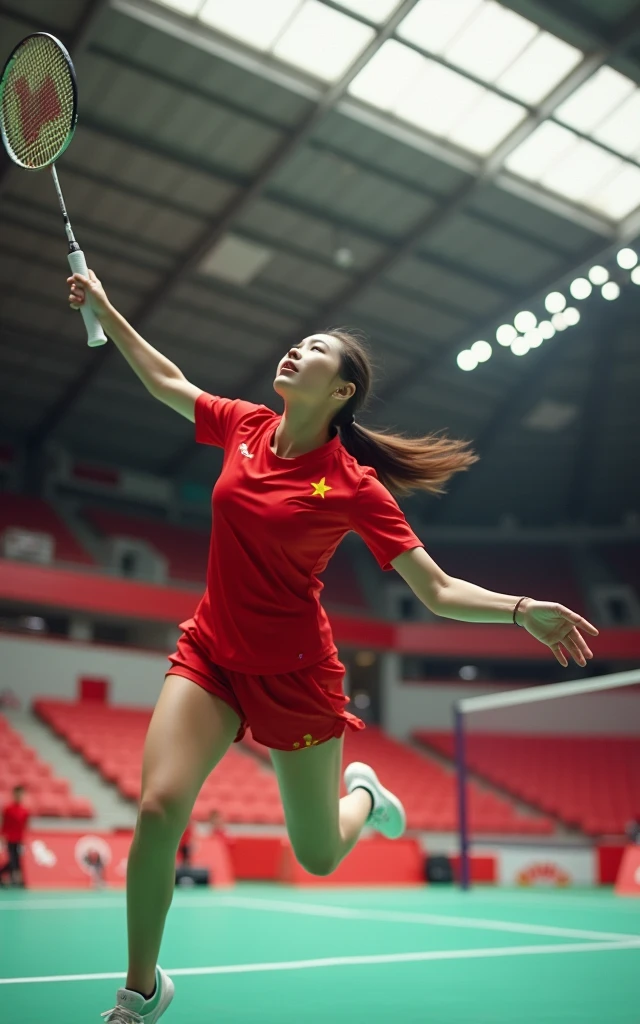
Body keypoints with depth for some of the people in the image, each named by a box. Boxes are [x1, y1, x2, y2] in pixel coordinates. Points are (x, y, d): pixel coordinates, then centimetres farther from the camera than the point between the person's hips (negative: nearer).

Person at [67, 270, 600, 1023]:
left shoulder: (354, 485, -14)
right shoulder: (245, 426, -2)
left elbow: (438, 591, -12)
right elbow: (164, 379, 15)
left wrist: (523, 610, -27)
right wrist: (104, 307, 17)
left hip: (293, 675, -3)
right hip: (209, 653, 3)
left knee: (317, 857, 8)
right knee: (159, 807, -17)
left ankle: (363, 794, 46)